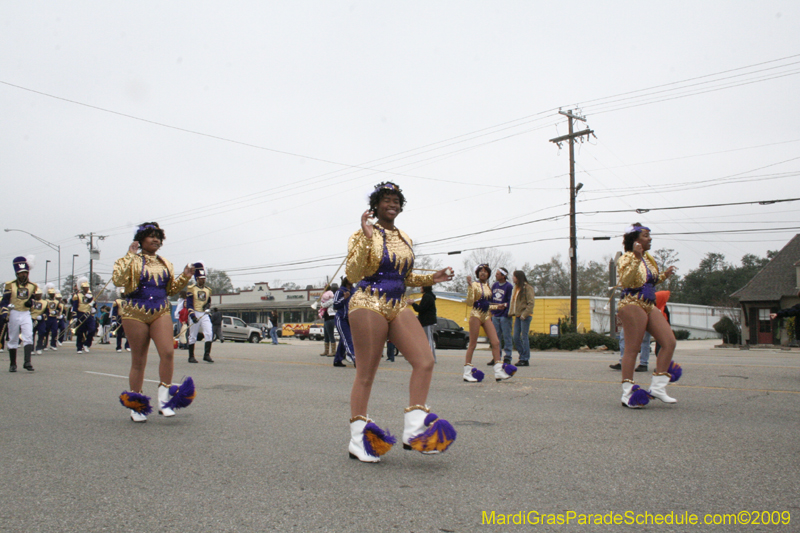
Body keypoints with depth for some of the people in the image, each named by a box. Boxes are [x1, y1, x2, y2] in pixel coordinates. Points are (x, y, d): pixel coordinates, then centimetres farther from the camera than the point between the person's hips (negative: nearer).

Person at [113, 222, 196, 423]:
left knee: (168, 352, -17)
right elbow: (118, 280, -16)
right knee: (138, 360, 3)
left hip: (161, 312, 3)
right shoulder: (132, 261, 1)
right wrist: (130, 255, -12)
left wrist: (184, 277, 5)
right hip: (136, 313, -3)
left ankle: (164, 399, -7)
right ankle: (136, 406, 15)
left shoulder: (165, 264, 15)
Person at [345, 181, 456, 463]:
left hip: (399, 306, 6)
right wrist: (366, 237, -19)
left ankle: (413, 430, -3)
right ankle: (358, 438, 10)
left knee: (425, 361, -10)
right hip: (369, 304, -6)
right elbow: (352, 275, -13)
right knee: (366, 373, -2)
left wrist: (432, 278, 11)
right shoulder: (364, 235, -3)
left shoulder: (405, 239, 17)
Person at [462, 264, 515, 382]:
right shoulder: (474, 285, -4)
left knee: (496, 342, -3)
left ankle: (499, 371, 0)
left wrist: (497, 306, 15)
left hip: (486, 316, 6)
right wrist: (470, 286, -22)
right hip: (476, 315, -6)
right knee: (473, 344, -3)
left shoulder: (488, 287, 15)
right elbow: (469, 303, -15)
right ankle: (467, 372, 5)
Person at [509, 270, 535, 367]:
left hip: (525, 316, -8)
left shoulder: (527, 287, -9)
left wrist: (524, 314, -20)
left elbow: (531, 303, -14)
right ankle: (522, 357, 16)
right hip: (518, 315, 8)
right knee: (516, 337, 6)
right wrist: (512, 312, 7)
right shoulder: (516, 288, 16)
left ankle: (525, 359, 1)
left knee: (524, 337, -5)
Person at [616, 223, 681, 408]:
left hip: (650, 306, 9)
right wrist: (636, 258, -28)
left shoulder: (649, 259, 18)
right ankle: (627, 393, -2)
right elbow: (625, 281, -25)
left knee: (669, 341, 0)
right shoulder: (627, 258, -8)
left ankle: (658, 387, 6)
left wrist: (664, 275, 15)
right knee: (632, 348, -7)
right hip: (632, 305, -9)